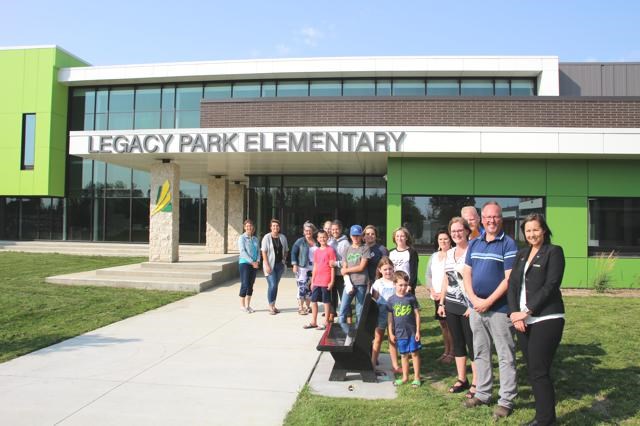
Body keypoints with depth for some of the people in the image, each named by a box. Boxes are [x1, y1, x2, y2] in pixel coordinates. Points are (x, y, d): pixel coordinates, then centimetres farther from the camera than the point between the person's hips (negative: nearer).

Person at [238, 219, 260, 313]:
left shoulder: (255, 239, 12)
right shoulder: (242, 238, -4)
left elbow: (258, 251, 13)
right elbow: (242, 251, -12)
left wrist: (257, 261, -5)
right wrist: (252, 262, -16)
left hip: (254, 264, 5)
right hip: (244, 263, -5)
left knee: (251, 285, 8)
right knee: (245, 284, -7)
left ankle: (248, 305, 16)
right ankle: (242, 305, 4)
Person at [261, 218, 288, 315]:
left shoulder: (283, 237, 5)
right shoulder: (267, 237, -7)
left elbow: (285, 251, 15)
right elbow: (264, 252, -9)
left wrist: (284, 260, 3)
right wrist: (267, 265, -15)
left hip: (280, 265, 4)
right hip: (270, 265, -4)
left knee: (276, 285, 10)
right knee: (272, 285, -10)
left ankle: (273, 305, 20)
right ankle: (270, 306, 3)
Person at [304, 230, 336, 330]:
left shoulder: (330, 250, -6)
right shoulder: (316, 251, 11)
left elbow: (332, 267, -8)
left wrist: (332, 281, -12)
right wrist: (312, 281, 14)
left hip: (326, 282, -6)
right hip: (316, 281, 6)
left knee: (326, 301, 3)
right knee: (313, 300, 9)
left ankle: (326, 322, 13)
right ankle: (313, 322, 20)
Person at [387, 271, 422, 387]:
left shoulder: (411, 298, -6)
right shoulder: (391, 300, -3)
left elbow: (417, 314, -2)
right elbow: (390, 318, 2)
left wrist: (418, 331, -3)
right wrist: (391, 333, 2)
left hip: (412, 331, -1)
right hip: (400, 333, 2)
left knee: (414, 353, 6)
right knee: (403, 355, 13)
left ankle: (417, 377, 17)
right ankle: (405, 377, 26)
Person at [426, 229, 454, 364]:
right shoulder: (434, 256, 14)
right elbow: (428, 275, 15)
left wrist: (443, 293, -13)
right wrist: (432, 290, 2)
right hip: (436, 295, 6)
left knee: (449, 324, -5)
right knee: (442, 324, 11)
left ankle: (451, 352, 4)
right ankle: (446, 351, 20)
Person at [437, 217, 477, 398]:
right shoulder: (449, 253, 12)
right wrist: (441, 302, 15)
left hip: (468, 306, -7)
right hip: (451, 305, 7)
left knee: (472, 344, 0)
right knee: (457, 343, 13)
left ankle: (475, 383, 10)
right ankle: (461, 379, 24)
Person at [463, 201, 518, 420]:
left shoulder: (508, 244, -7)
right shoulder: (474, 243, 9)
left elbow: (509, 278, -13)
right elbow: (467, 273, 8)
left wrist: (489, 302, -15)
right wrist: (474, 299, -6)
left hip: (499, 308, -5)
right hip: (476, 307, 6)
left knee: (505, 356, 4)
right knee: (480, 353, 15)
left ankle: (506, 400, 14)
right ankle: (482, 393, 27)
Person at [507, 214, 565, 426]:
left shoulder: (554, 252, -3)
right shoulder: (521, 254, 15)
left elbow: (550, 286, -12)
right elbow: (512, 284, 9)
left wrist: (526, 312, -14)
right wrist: (515, 313, -5)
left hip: (546, 319, -6)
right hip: (523, 320, 6)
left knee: (539, 372, -5)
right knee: (533, 371, 10)